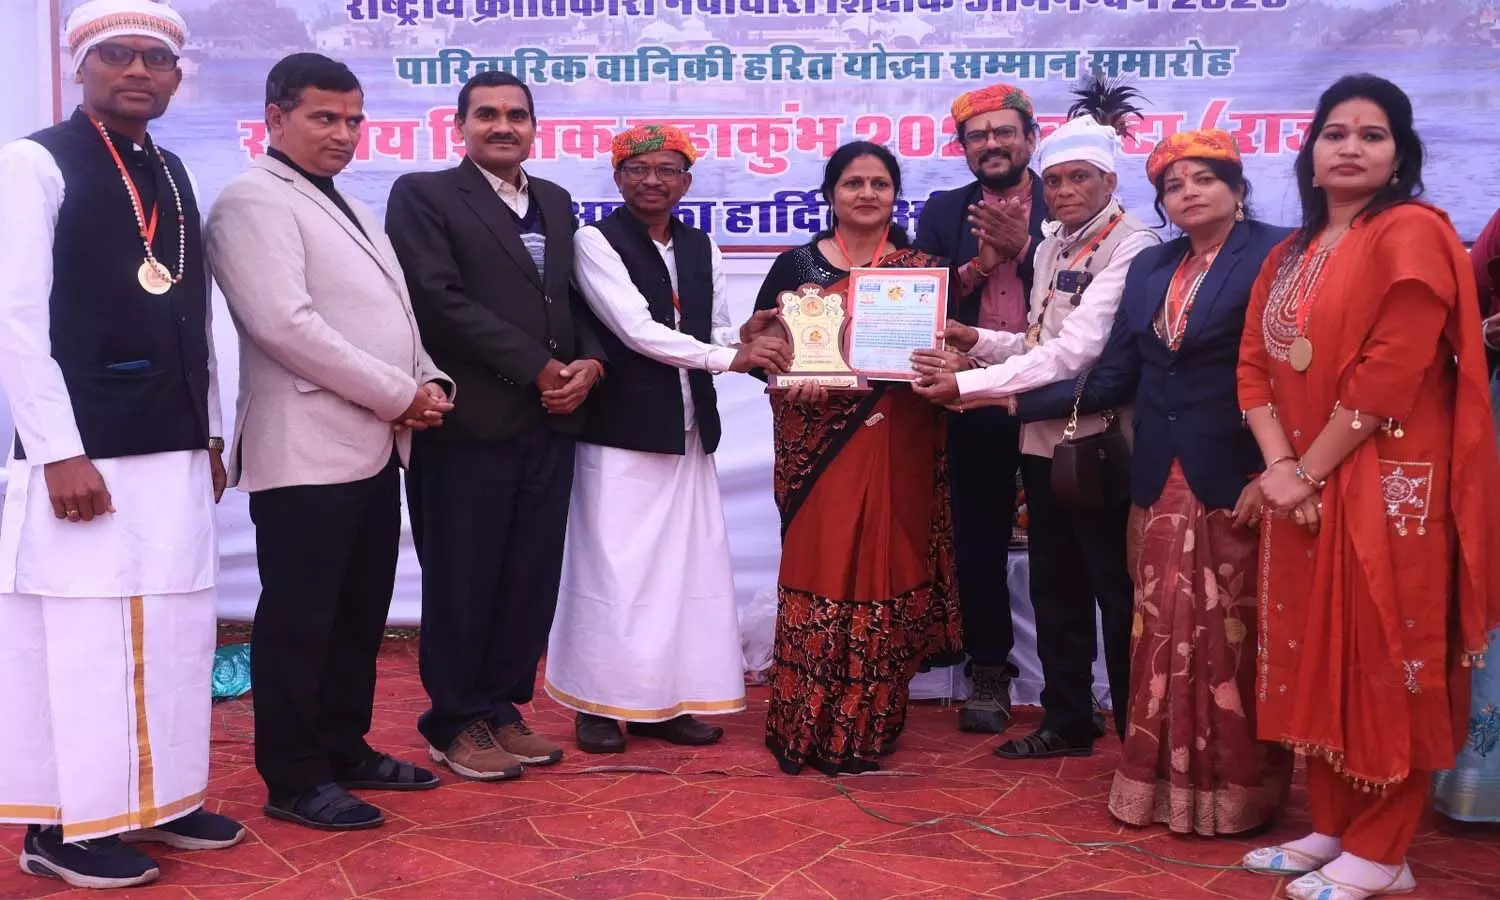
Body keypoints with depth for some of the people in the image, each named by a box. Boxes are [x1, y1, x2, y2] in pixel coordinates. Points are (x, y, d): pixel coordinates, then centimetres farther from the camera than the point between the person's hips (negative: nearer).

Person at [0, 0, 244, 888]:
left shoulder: (172, 174, 15)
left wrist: (210, 434, 14)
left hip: (176, 451, 7)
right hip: (86, 454, -7)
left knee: (174, 632, 11)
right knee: (86, 637, -2)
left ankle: (162, 799, 24)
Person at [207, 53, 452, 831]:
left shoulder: (348, 207, 20)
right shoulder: (254, 200, -9)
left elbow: (389, 316, 24)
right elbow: (285, 324, -20)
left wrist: (429, 381, 4)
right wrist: (398, 395, -15)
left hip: (371, 444, 9)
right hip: (307, 452, -9)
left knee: (360, 613, 15)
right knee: (299, 619, -1)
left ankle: (345, 750, 27)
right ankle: (293, 779, 9)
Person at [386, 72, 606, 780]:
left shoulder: (555, 203, 19)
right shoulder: (423, 195, -1)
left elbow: (579, 299, 19)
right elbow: (441, 299, -12)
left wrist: (589, 364, -3)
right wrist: (540, 368, -13)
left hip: (549, 422, 6)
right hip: (469, 422, -5)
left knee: (532, 580, 8)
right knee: (462, 582, 3)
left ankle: (503, 707, 22)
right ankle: (456, 723, 17)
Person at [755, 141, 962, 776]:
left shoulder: (923, 267, 9)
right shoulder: (796, 265, 7)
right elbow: (760, 343, 5)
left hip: (896, 449, 1)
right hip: (818, 445, -1)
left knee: (885, 575, 2)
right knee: (819, 573, -2)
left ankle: (867, 728, 15)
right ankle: (809, 728, 9)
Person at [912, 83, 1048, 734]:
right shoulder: (944, 212, 9)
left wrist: (1023, 246, -16)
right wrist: (979, 263, -13)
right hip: (975, 400, 2)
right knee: (979, 541, 9)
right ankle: (989, 674, 21)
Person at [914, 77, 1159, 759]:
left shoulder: (1131, 248, -13)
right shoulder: (1052, 248, 13)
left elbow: (1075, 350, -22)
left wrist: (967, 383, -21)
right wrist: (980, 342, -4)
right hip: (1044, 438, 8)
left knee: (1116, 591, 2)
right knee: (1055, 587, 15)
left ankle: (1137, 731, 15)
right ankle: (1068, 722, 28)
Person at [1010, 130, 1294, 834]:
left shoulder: (1274, 256, -6)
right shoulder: (1149, 268, 13)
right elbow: (1113, 380, 11)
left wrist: (1273, 473, -18)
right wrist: (1016, 402, 6)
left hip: (1236, 484, -5)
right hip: (1161, 483, 6)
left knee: (1232, 637, 2)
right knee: (1165, 634, 9)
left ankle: (1236, 791, 15)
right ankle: (1167, 783, 19)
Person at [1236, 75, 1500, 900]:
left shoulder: (1411, 233, -9)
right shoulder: (1290, 254, 15)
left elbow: (1390, 374, -18)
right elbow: (1255, 366, 8)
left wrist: (1309, 469, -13)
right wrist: (1278, 465, -7)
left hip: (1386, 490, -7)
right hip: (1302, 491, 7)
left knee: (1383, 665, 0)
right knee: (1314, 661, 12)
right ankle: (1331, 828, 24)